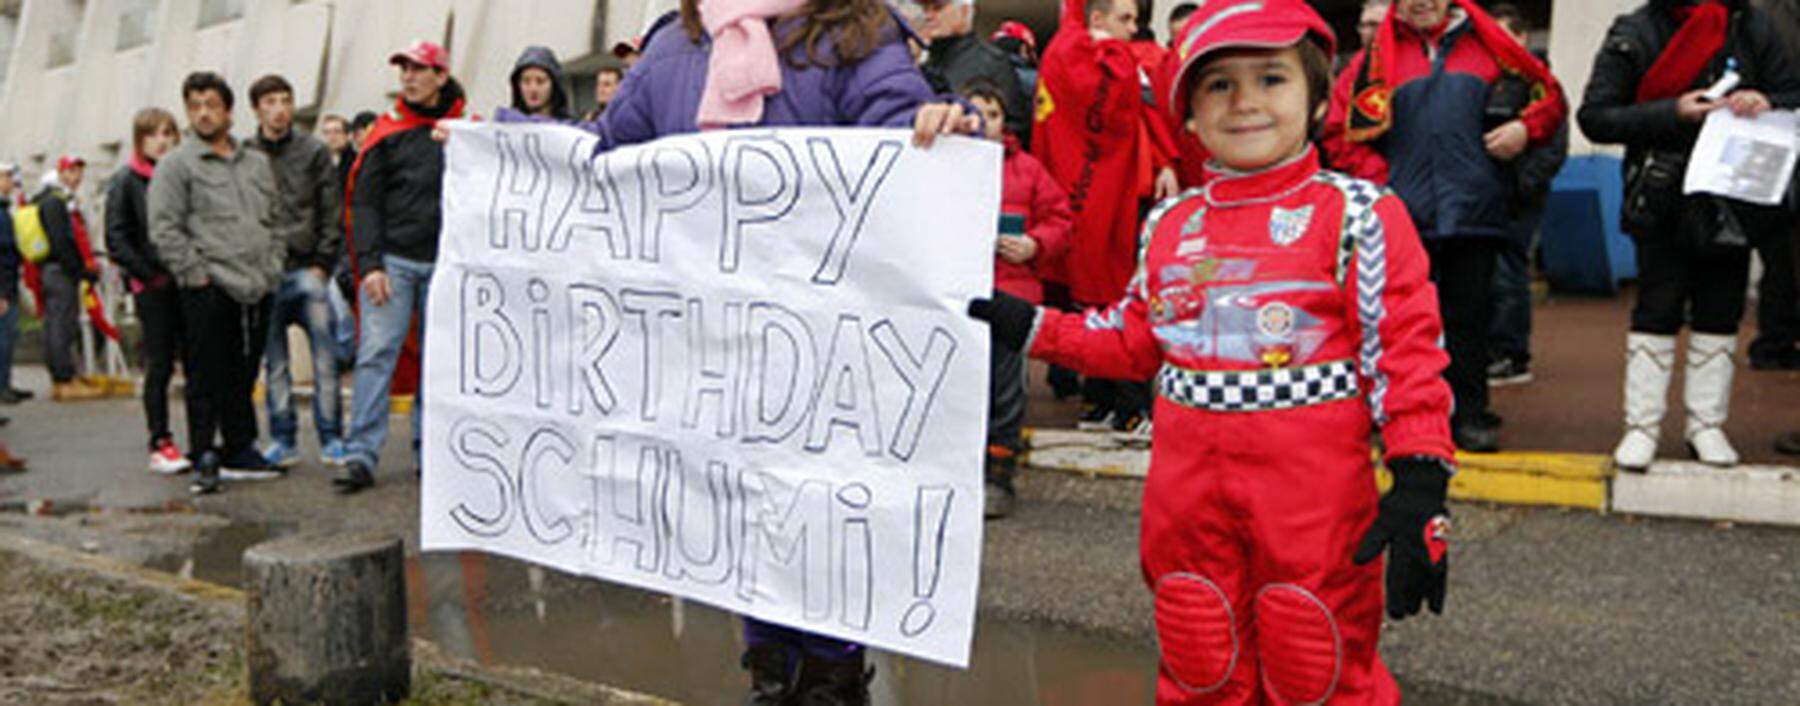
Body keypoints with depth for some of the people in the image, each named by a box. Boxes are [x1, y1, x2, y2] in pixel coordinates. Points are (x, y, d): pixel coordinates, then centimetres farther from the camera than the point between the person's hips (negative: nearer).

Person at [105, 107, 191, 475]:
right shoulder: (126, 182, 2)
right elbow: (116, 238, -2)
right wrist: (148, 273, -12)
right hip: (153, 287, -3)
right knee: (160, 366, 0)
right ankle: (160, 445, 6)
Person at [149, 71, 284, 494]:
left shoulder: (258, 164, 18)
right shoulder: (176, 165, 1)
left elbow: (275, 219, 22)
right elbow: (164, 231, -5)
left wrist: (273, 267, 9)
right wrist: (196, 274, -11)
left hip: (257, 290, 5)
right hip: (208, 291, -5)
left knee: (244, 376, 12)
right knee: (206, 379, -5)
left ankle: (240, 451, 21)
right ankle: (205, 459, 1)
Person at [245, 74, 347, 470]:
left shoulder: (314, 152, 6)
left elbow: (332, 214, 5)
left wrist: (323, 264, -3)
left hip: (308, 269, -1)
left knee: (325, 354, -5)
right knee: (273, 361, 6)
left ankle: (331, 439, 1)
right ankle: (283, 440, 13)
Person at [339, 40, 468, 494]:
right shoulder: (388, 134, 5)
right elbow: (363, 202, 1)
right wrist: (369, 265, -8)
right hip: (392, 260, -1)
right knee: (377, 352, -8)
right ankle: (362, 456, -7)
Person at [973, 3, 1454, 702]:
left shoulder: (1357, 213, -6)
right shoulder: (1168, 225, 10)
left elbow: (1406, 348, -9)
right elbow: (1134, 341, 18)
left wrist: (1418, 483, -16)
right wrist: (1031, 326, 10)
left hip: (1312, 486, -4)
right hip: (1188, 486, 5)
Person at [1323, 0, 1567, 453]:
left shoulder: (1488, 45, 11)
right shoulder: (1376, 58, 7)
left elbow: (1548, 94, 17)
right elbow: (1341, 132, 5)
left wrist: (1525, 129, -2)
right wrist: (1380, 178, -5)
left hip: (1475, 209, 1)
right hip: (1405, 212, -1)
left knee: (1468, 315, 5)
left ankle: (1468, 414, 15)